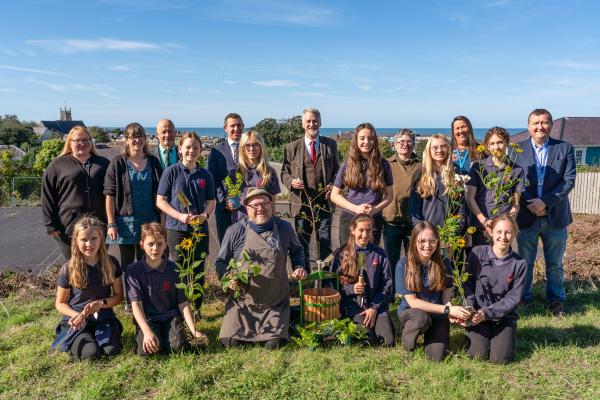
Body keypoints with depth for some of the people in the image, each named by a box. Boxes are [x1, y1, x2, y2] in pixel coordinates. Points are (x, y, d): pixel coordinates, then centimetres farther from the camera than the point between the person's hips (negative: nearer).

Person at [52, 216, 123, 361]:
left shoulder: (111, 264, -5)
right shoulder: (68, 269, -9)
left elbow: (118, 296, 2)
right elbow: (60, 303, 1)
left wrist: (100, 303, -17)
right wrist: (76, 315, -19)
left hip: (104, 317, 1)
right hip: (77, 320, -1)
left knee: (112, 349, -24)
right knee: (91, 353, -24)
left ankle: (99, 334, 9)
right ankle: (72, 340, 9)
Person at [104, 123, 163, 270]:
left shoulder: (153, 162, 5)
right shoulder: (118, 163, -4)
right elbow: (110, 195, -6)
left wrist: (162, 219, 2)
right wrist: (111, 224, -11)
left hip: (149, 221, 2)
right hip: (126, 222, -2)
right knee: (127, 263, 8)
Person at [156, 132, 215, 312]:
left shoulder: (205, 175, 5)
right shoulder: (171, 172, -3)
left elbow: (210, 202, 9)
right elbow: (160, 201, -4)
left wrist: (204, 215, -12)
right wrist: (180, 216, -16)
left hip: (200, 228, 3)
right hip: (177, 229, -2)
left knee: (198, 271, 9)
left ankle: (196, 309, 23)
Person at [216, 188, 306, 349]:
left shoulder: (284, 228, 2)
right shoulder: (235, 231, -6)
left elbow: (296, 250, 21)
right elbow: (221, 261, 5)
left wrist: (299, 266, 3)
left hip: (275, 303, 1)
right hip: (242, 302, 0)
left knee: (273, 344, -9)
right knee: (230, 342, -9)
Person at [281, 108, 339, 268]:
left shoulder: (330, 144, 8)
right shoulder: (292, 147, 5)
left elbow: (336, 170, 14)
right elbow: (284, 172, 8)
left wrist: (333, 185, -5)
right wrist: (291, 181, -14)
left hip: (324, 201, 0)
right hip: (301, 202, 0)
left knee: (325, 243, 5)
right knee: (301, 244, 8)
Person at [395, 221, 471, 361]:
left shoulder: (444, 263, -6)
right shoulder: (403, 264, -14)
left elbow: (446, 297, -4)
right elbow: (412, 301, -16)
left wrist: (451, 310, -28)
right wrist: (447, 310, -23)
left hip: (437, 314, 2)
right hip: (410, 312, -2)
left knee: (437, 357, -19)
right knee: (422, 318, -37)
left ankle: (430, 335, 14)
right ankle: (407, 339, -3)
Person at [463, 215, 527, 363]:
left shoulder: (519, 264, -4)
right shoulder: (477, 253, -5)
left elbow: (513, 298, -6)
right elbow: (467, 283, -3)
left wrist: (487, 312, -18)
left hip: (504, 317, 1)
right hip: (478, 314, -1)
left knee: (500, 358, -15)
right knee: (478, 355, -17)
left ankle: (507, 335, 17)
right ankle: (472, 334, 16)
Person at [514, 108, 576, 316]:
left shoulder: (565, 148, 1)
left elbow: (569, 180, -6)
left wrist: (545, 202, -16)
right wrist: (530, 203, -14)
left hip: (555, 216, 1)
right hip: (526, 215, 0)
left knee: (554, 264, 13)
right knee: (525, 262, 11)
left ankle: (556, 300, 29)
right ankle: (523, 299, 26)